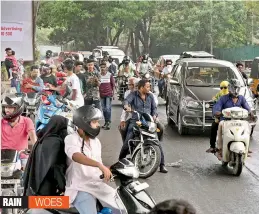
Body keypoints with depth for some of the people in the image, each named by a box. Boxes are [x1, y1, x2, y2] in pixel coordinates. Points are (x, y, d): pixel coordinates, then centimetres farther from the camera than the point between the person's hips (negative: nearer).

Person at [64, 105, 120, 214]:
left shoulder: (96, 141, 13)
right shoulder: (71, 139, -11)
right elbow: (76, 156, -33)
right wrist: (100, 165, -45)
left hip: (99, 185, 7)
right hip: (80, 188, -7)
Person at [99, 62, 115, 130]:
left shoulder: (110, 75, -3)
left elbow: (113, 85, 3)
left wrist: (113, 93, 0)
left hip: (109, 94, -3)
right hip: (102, 94, 3)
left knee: (108, 108, -9)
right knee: (104, 109, 9)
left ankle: (108, 122, -4)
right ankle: (106, 122, 20)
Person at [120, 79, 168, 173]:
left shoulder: (150, 96, 14)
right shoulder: (133, 94, 4)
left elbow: (154, 107, 15)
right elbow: (126, 100, -13)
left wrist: (154, 115, -6)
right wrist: (127, 106, -37)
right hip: (135, 121, -2)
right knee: (127, 142, -14)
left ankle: (162, 165, -1)